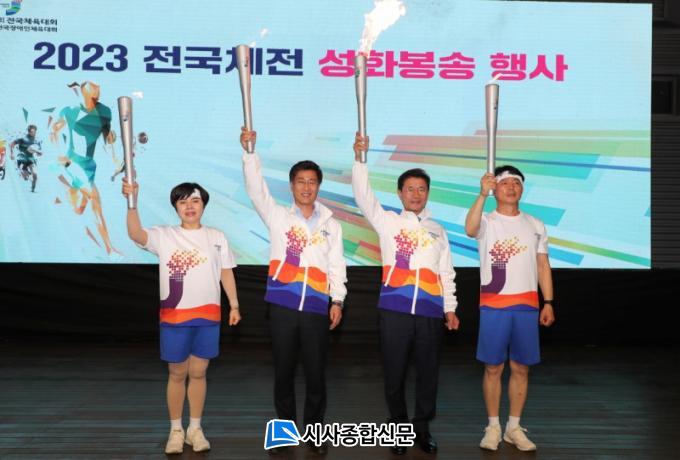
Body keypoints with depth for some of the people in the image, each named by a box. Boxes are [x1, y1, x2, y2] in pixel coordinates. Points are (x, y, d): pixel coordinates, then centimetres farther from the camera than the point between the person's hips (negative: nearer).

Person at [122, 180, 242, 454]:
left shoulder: (217, 237, 6)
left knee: (198, 373, 11)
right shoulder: (164, 236, -2)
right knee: (177, 374, 8)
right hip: (175, 316, -2)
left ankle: (195, 429, 24)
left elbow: (226, 273, 10)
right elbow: (136, 234, -21)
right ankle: (176, 430, 22)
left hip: (207, 316, 2)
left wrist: (234, 305, 4)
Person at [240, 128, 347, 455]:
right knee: (283, 371, 8)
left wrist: (337, 300, -1)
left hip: (316, 307, 1)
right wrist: (249, 150, -18)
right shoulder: (277, 217, 6)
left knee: (316, 373, 6)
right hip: (282, 305, 0)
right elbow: (256, 189, -7)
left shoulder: (331, 225, 10)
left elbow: (337, 266, 9)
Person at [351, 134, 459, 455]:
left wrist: (450, 308, 9)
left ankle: (422, 428, 23)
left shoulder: (438, 230, 15)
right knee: (394, 373, 6)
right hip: (395, 310, -2)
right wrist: (360, 158, -19)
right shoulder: (388, 222, 6)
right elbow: (364, 196, -8)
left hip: (430, 312, 2)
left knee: (428, 373, 8)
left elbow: (446, 273, 15)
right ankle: (399, 428, 22)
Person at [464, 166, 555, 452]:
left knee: (521, 368, 8)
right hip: (493, 306, -3)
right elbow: (470, 230, -27)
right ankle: (493, 426, 17)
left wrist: (548, 303, 4)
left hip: (527, 306, 3)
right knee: (493, 368, 4)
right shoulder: (486, 222, -2)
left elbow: (543, 266, 11)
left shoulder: (536, 226, 10)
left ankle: (514, 427, 20)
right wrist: (482, 194, -37)